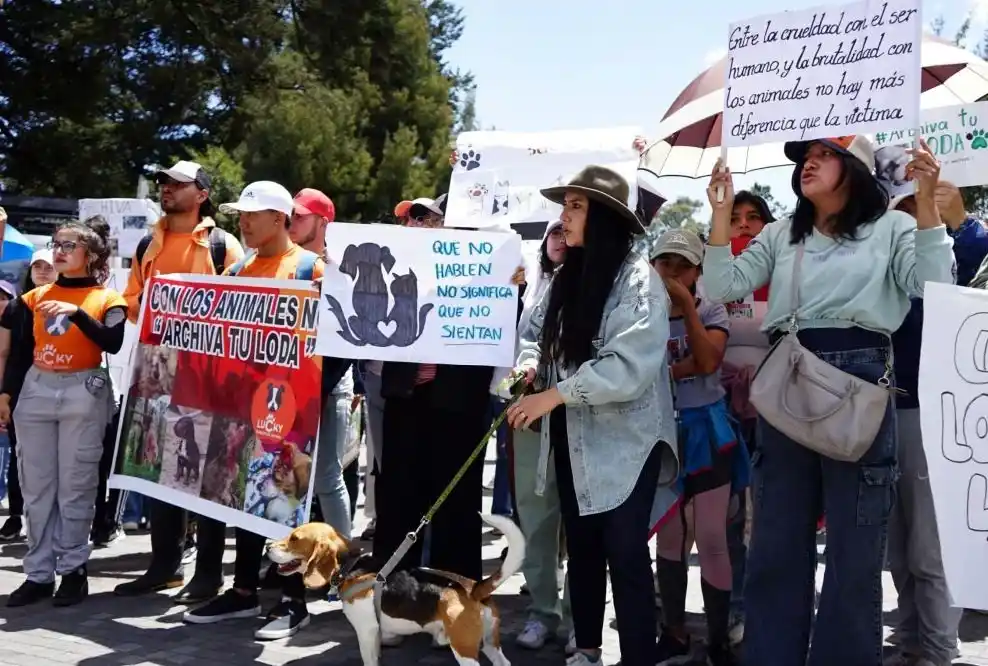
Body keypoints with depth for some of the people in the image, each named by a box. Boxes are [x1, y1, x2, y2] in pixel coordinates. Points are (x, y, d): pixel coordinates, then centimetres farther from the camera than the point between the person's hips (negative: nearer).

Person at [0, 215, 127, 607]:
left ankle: (73, 570, 8)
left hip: (84, 394, -4)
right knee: (36, 486, 4)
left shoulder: (107, 299, 1)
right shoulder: (36, 297, 12)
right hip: (35, 391, 4)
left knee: (75, 486, -1)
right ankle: (38, 574, 10)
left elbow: (113, 344, -15)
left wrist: (77, 313, -22)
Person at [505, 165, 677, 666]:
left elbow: (632, 365, -22)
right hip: (573, 437, 7)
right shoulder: (566, 277, 9)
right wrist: (528, 364, -5)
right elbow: (535, 332, 18)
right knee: (580, 544, 15)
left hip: (623, 439, -7)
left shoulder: (638, 277, -13)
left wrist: (557, 394, -22)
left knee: (626, 553, -6)